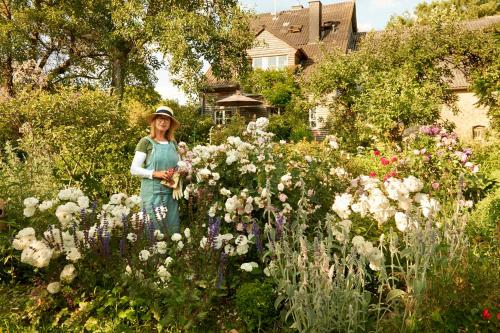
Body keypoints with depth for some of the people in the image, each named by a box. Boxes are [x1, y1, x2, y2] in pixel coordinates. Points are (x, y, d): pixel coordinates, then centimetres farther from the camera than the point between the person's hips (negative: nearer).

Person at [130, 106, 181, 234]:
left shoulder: (173, 143, 11)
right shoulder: (146, 142, -3)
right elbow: (134, 169, -6)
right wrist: (155, 173, -18)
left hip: (170, 193, 4)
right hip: (152, 193, -4)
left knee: (173, 228, 8)